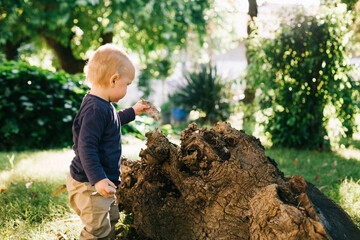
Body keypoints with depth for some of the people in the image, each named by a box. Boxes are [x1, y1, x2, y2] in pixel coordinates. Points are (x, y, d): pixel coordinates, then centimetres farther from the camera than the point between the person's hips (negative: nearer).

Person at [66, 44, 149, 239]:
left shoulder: (103, 106, 8)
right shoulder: (95, 110, -25)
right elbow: (86, 147, -30)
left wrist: (132, 112, 38)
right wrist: (97, 179, -34)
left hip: (101, 181, 11)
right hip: (88, 186, -11)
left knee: (112, 219, 21)